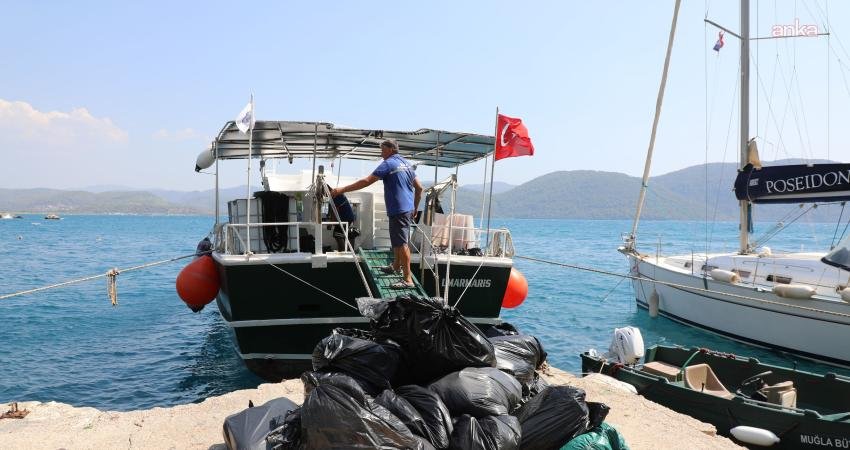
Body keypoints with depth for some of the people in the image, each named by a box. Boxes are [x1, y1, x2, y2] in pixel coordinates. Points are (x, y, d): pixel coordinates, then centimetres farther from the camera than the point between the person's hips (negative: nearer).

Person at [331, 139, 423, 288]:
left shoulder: (388, 164, -12)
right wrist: (415, 208, 26)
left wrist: (342, 190, -16)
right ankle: (396, 266, 40)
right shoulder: (407, 164, 13)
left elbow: (366, 181, -18)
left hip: (398, 211, -9)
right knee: (398, 241, 23)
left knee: (401, 244, -8)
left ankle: (407, 279, -8)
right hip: (408, 209, 9)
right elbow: (419, 188, 17)